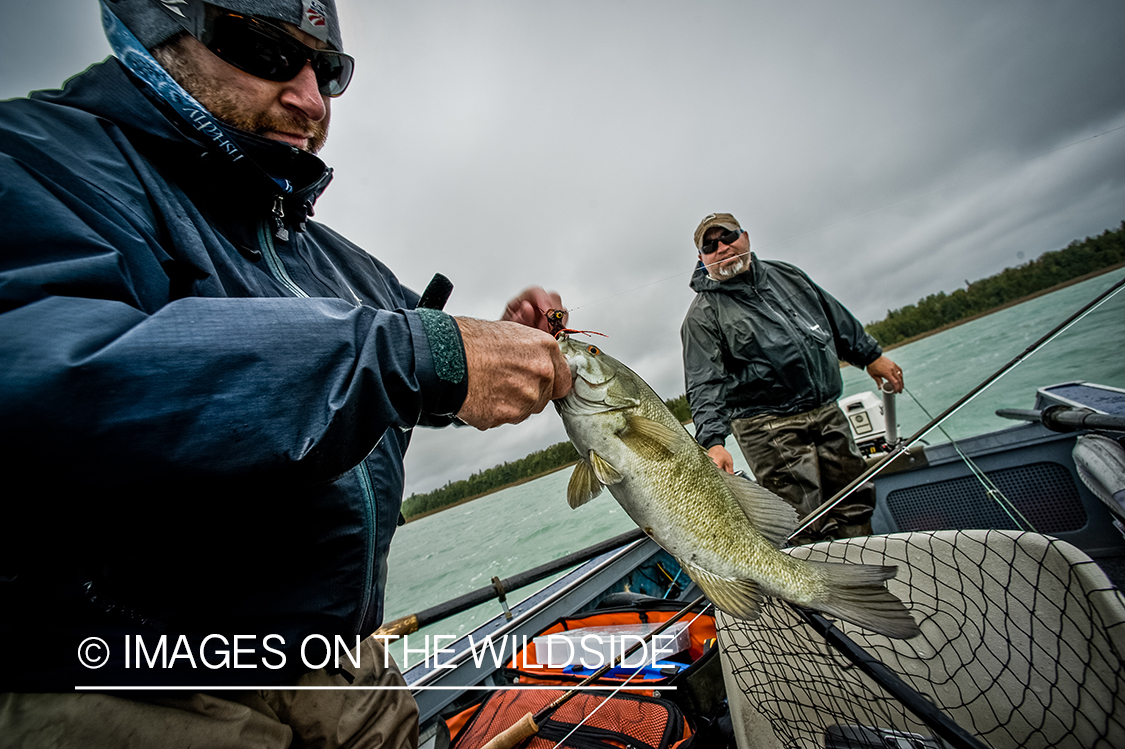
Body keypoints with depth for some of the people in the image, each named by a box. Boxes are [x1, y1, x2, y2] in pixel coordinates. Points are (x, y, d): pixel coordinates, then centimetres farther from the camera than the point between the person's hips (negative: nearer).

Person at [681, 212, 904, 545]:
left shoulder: (786, 274, 12)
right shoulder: (703, 314, -7)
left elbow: (837, 317, 23)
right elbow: (705, 385, -16)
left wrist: (871, 355, 20)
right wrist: (713, 441, -28)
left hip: (828, 413, 6)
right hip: (769, 429, -6)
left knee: (854, 505, 16)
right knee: (805, 530, -5)